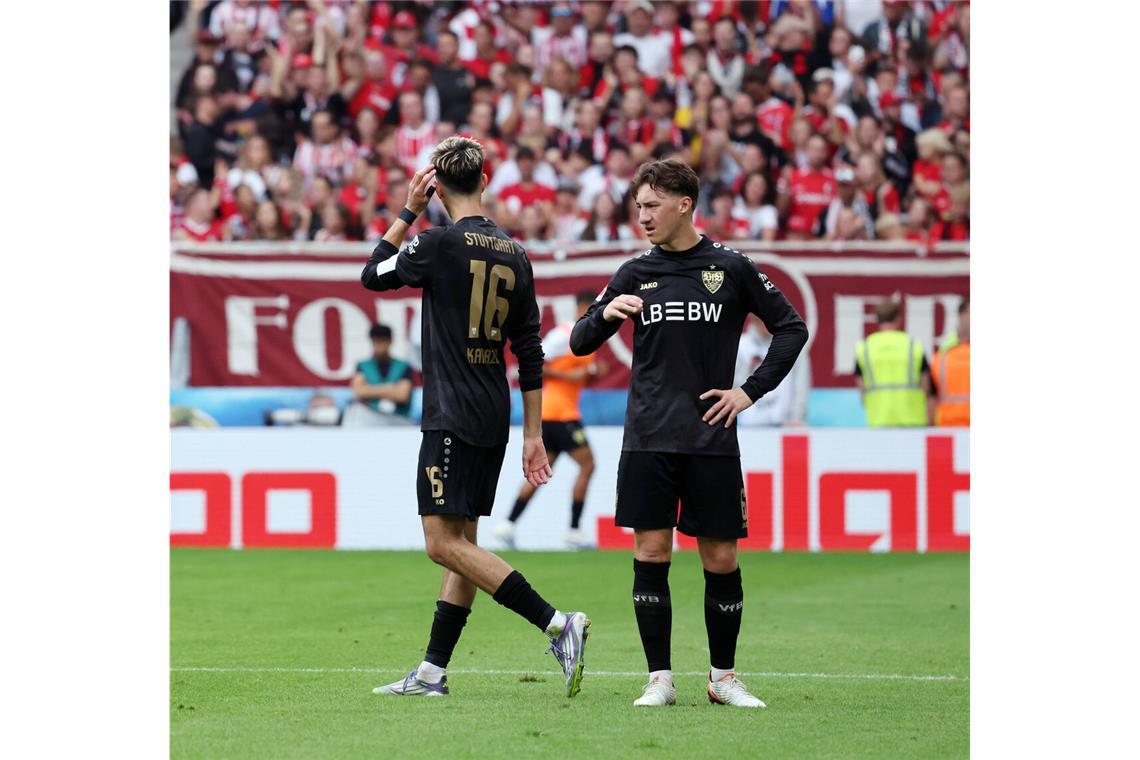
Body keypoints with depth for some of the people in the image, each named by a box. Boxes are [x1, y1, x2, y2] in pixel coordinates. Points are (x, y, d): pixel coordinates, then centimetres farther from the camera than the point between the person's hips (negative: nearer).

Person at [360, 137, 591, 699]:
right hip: (494, 419, 8)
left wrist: (408, 213, 11)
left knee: (444, 542, -11)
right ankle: (432, 673, 14)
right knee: (461, 544, 11)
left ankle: (556, 624, -18)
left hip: (452, 416, -8)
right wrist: (533, 435, 15)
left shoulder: (439, 243, -12)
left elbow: (372, 276, 5)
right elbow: (530, 352, 11)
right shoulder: (514, 253, 9)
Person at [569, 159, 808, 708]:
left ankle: (723, 677, 15)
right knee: (650, 553, -3)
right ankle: (660, 679, 4)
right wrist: (605, 314, -13)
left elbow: (791, 328, 9)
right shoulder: (636, 273, 7)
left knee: (721, 559, 1)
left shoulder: (730, 268, 2)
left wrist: (751, 391, 1)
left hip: (712, 439, -1)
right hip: (648, 440, 1)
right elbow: (580, 343, 8)